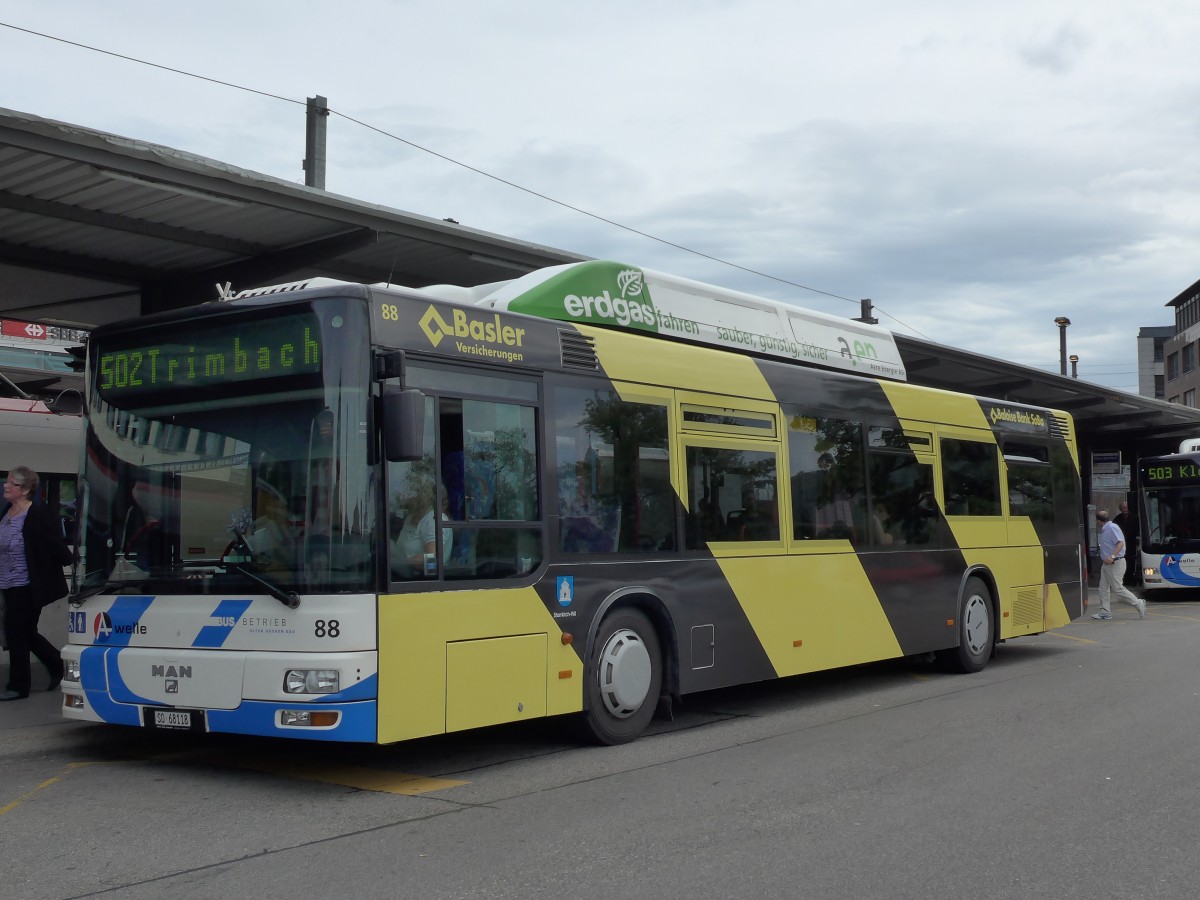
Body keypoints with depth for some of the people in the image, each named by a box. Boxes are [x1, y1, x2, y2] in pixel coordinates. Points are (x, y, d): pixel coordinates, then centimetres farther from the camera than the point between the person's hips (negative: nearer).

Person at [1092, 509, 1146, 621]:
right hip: (1106, 563, 10)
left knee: (1117, 588, -7)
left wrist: (1112, 556, -33)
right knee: (1104, 588, 9)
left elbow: (1120, 543, -24)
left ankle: (1139, 604, 3)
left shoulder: (1112, 527, -16)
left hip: (1115, 563, -10)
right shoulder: (1104, 529, 14)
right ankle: (1105, 612, 13)